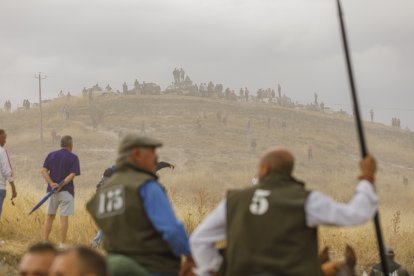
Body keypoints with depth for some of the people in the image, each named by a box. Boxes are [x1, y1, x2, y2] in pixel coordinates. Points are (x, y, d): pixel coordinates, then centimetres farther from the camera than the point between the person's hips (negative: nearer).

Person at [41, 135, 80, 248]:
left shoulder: (51, 155, 8)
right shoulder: (73, 158, -3)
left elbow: (44, 171, -3)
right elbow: (72, 175, -14)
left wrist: (52, 184, -12)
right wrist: (61, 185, -17)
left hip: (52, 190, 3)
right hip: (66, 191, -3)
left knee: (49, 216, 11)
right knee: (64, 217, 0)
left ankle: (44, 242, 8)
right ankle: (62, 245, 0)